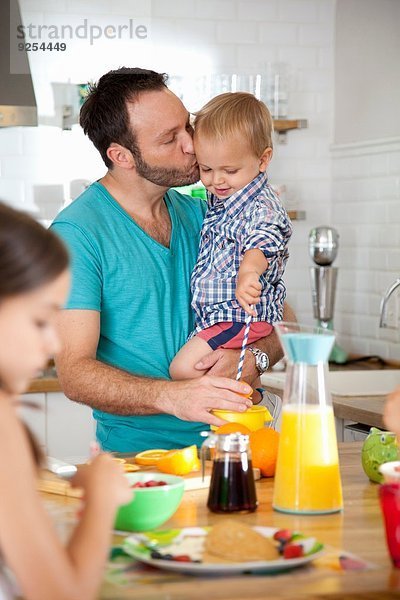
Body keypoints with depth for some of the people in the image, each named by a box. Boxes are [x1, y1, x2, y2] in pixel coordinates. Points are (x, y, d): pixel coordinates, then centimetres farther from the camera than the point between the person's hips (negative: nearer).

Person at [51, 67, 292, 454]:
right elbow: (74, 372, -14)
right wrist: (172, 396, -30)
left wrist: (252, 359, -8)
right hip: (136, 453, -4)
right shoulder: (76, 232, -6)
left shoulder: (198, 215, 12)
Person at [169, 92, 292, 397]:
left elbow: (262, 242, -43)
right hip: (213, 315, 10)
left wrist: (248, 272, -60)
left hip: (243, 315, -10)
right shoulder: (218, 202, 10)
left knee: (183, 368, -18)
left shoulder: (263, 207, -18)